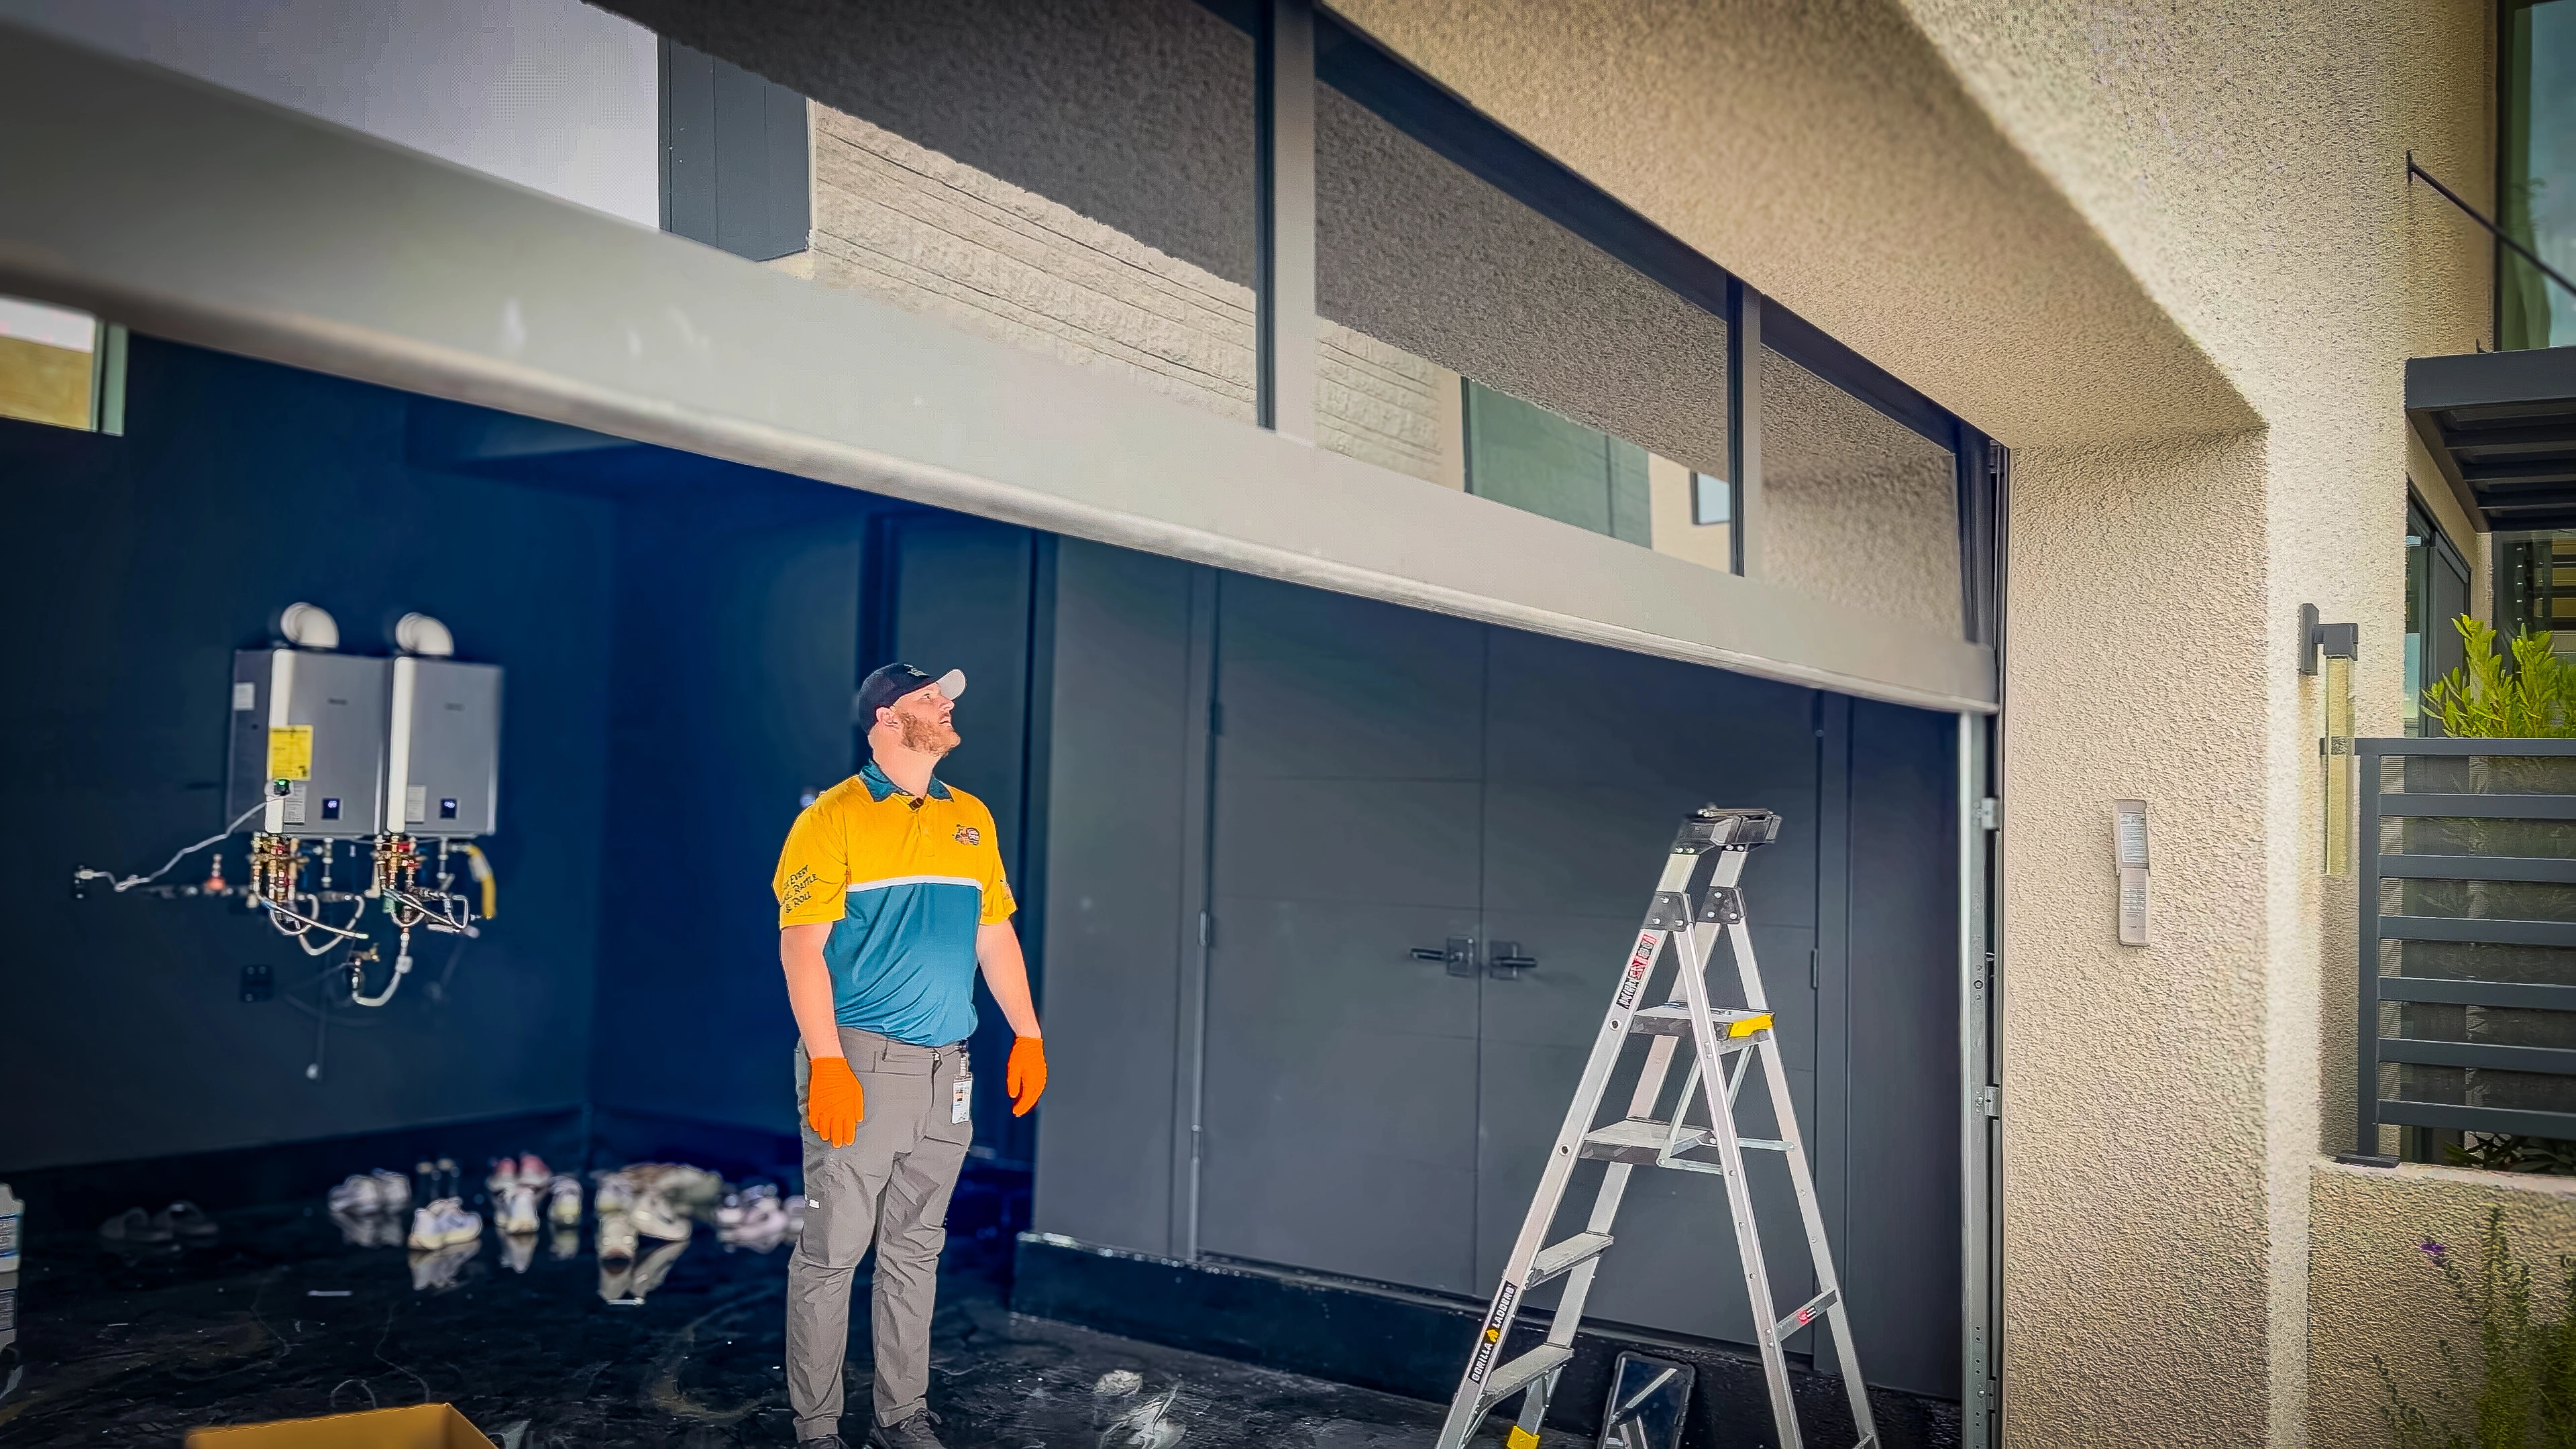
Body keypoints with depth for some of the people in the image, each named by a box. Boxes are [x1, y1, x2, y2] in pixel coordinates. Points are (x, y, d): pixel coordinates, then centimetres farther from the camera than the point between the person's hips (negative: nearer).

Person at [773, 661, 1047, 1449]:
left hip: (945, 1072, 5)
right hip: (860, 1061, -5)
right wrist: (826, 1062, -18)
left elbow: (995, 937, 17)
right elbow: (801, 947, -11)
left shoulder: (971, 818, 12)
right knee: (831, 1253, 1)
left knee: (915, 1250, 12)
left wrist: (1028, 1035, 11)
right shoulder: (833, 818, -6)